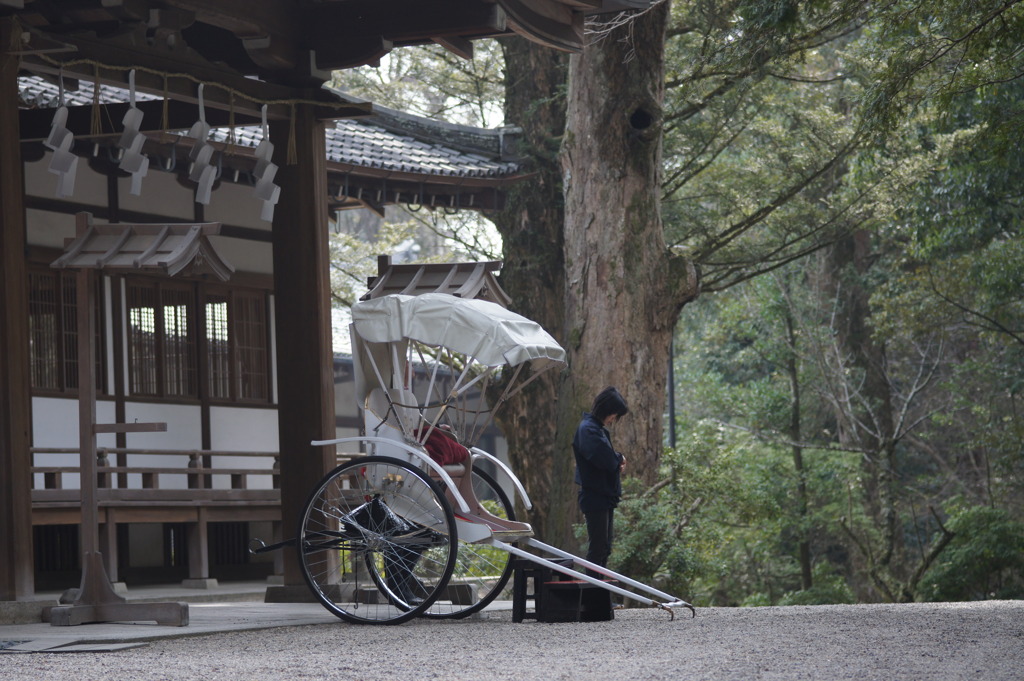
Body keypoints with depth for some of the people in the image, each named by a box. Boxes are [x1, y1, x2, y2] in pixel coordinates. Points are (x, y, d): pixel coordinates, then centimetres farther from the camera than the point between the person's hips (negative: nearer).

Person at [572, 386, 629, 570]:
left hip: (605, 497, 10)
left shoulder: (599, 429, 17)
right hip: (595, 497, -10)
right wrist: (620, 459, -6)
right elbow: (606, 459, -27)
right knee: (598, 548, -9)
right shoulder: (588, 429, -16)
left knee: (603, 548, 13)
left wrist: (617, 461, -3)